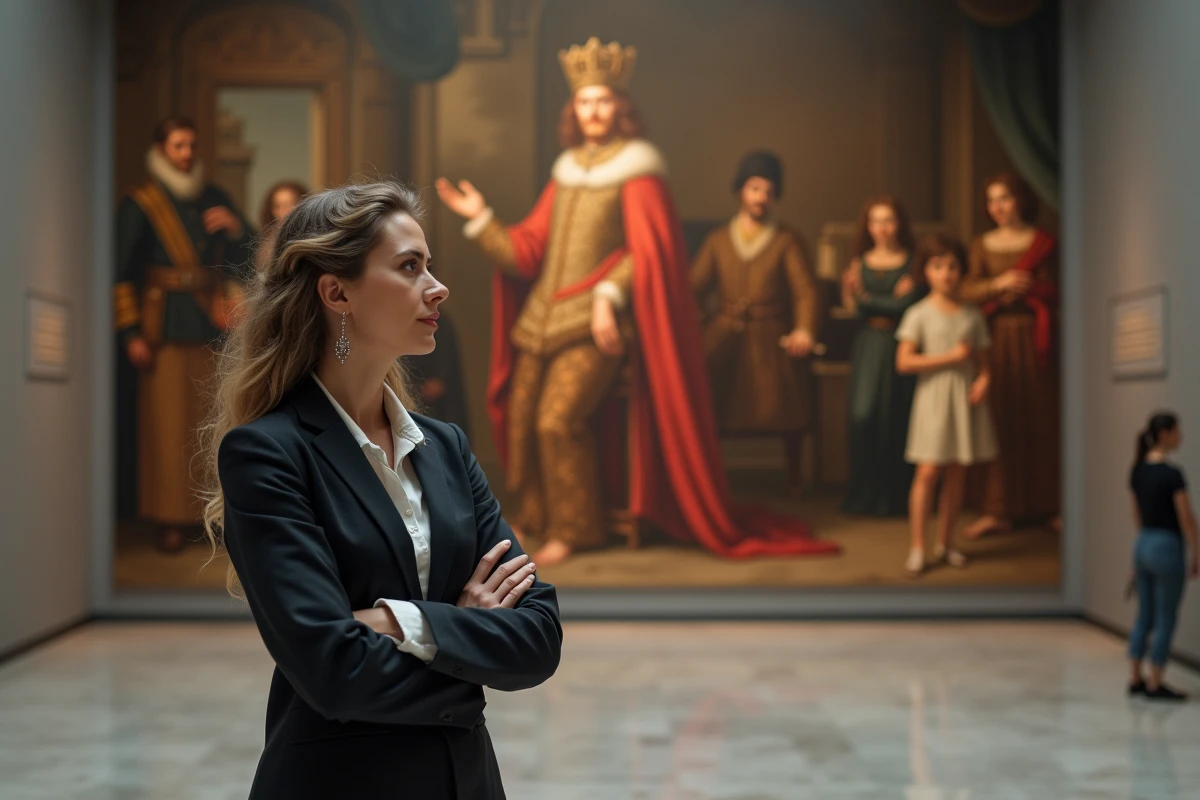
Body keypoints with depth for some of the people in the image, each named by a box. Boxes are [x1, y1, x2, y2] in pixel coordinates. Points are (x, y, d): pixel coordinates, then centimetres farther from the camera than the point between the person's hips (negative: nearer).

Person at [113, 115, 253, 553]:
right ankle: (170, 520, 3)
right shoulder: (140, 204, 1)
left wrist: (234, 228, -4)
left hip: (213, 321, 4)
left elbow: (246, 256, 17)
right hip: (166, 324, -4)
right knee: (167, 422, -4)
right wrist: (131, 334, -8)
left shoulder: (212, 198, 14)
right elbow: (122, 273, -2)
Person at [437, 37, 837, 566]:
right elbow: (530, 249, 13)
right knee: (519, 416, 2)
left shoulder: (636, 169, -2)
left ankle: (572, 529, -1)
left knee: (558, 419, -18)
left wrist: (609, 296, -22)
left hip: (596, 323, -6)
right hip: (543, 317, 6)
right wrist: (480, 219, 5)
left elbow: (647, 252, -10)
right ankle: (533, 515, 22)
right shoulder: (567, 170, 16)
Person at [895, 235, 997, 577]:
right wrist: (949, 357, -14)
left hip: (965, 398, 4)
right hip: (934, 397, -4)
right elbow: (904, 362, -11)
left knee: (957, 473, 7)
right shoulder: (919, 314, -3)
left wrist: (983, 379, -9)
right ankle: (918, 547, -3)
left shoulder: (972, 315, 9)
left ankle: (945, 543, 18)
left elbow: (982, 360, 12)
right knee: (928, 471, -9)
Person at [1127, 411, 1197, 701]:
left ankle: (1135, 679, 19)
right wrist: (1194, 557, -4)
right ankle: (1154, 686, 8)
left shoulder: (1138, 470, 6)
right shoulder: (1171, 474, -18)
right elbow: (1187, 519, -14)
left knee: (1144, 617, 15)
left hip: (1143, 545, 8)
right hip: (1167, 547, -8)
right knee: (1165, 621, 2)